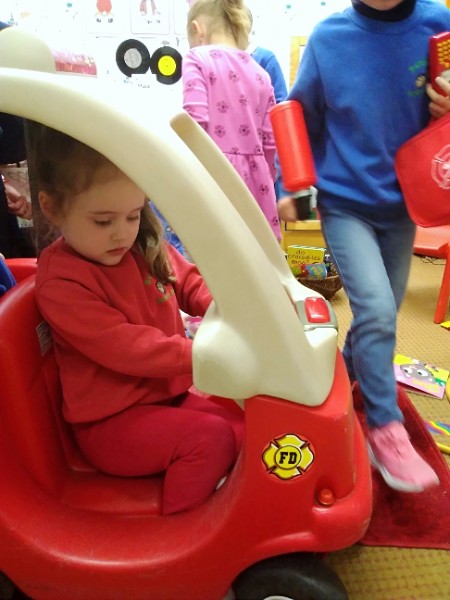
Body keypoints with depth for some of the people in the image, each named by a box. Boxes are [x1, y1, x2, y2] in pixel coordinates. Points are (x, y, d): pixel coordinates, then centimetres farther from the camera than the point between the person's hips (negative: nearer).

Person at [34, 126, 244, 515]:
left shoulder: (146, 248, -1)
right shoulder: (61, 282, -22)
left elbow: (188, 282, 11)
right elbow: (125, 347, -28)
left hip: (171, 393, 8)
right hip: (112, 422, -7)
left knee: (246, 424, 4)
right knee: (209, 437, -23)